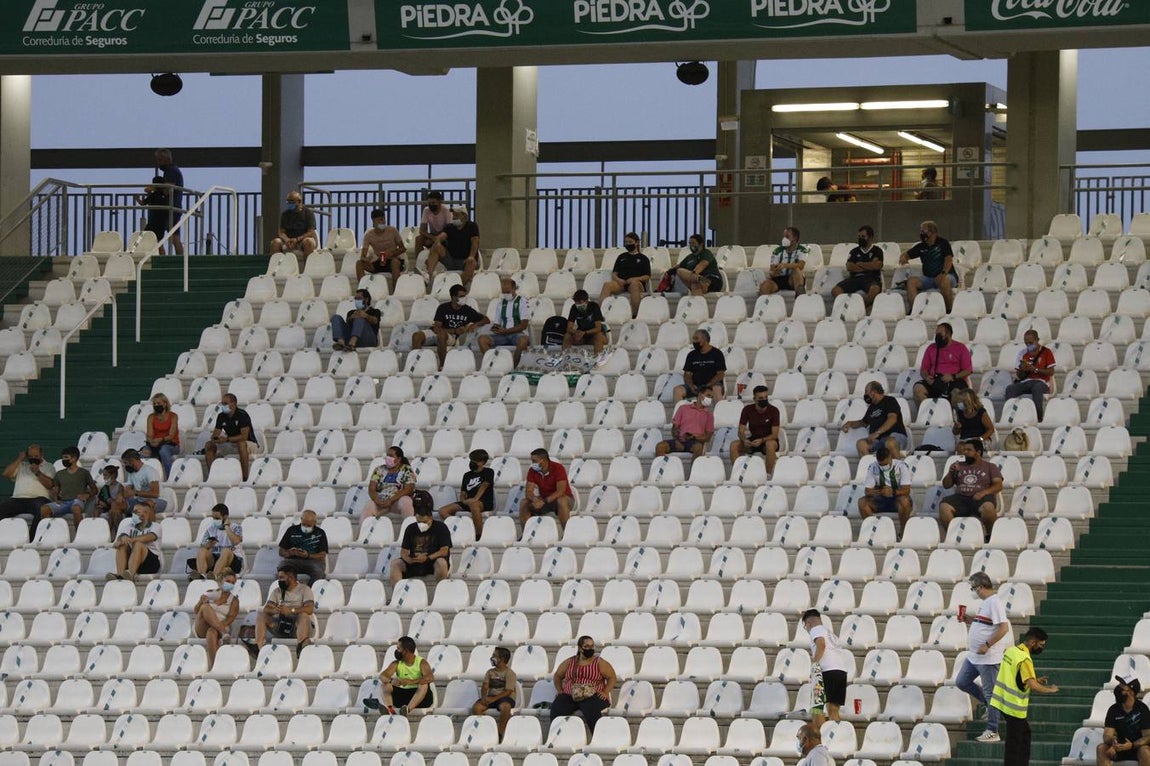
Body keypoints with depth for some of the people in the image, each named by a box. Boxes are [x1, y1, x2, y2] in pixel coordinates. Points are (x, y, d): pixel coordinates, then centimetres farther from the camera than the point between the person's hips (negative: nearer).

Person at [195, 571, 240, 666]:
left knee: (212, 632, -40)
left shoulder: (234, 600, 12)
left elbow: (231, 618, -2)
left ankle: (212, 664, -55)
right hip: (202, 630, 2)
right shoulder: (210, 594, 16)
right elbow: (196, 611, 10)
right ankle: (224, 633, -46)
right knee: (205, 607, -28)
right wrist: (201, 602, -12)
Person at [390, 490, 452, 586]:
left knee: (441, 563, -36)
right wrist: (408, 559, -19)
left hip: (433, 561, -4)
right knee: (395, 563, -17)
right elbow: (404, 551, 6)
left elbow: (444, 550, -9)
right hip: (415, 564, 4)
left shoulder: (441, 528, -2)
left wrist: (427, 558, -23)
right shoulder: (411, 529, 9)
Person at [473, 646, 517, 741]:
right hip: (491, 697, 5)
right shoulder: (490, 672, 15)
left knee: (505, 707, -41)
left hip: (505, 698, -5)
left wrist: (494, 699, -24)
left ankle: (499, 733, -28)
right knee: (476, 707, -23)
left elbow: (508, 691, -12)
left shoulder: (510, 673, -3)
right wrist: (484, 697, -16)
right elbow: (485, 687, 7)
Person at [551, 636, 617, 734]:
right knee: (557, 707, -29)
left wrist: (605, 692, -7)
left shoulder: (600, 663, 7)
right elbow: (557, 676, 25)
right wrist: (559, 690, 9)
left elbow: (612, 677, 7)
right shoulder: (569, 662, 14)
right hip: (569, 696, 3)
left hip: (592, 696, -3)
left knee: (590, 709, -39)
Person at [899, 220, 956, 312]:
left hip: (948, 276, -5)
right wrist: (903, 258, -10)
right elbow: (907, 255, 17)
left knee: (944, 281, -40)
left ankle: (949, 310, -27)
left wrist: (944, 273, -34)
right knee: (911, 281, -19)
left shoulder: (942, 243, -4)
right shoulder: (921, 247, 11)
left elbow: (949, 259, -15)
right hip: (928, 278, 5)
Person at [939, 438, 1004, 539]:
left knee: (988, 507, -39)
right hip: (961, 498, 3)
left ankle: (990, 536, -18)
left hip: (981, 498, -3)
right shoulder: (959, 465, 25)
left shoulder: (990, 467, 17)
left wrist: (983, 492, -14)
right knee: (943, 506, -30)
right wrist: (951, 473, 2)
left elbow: (998, 485, 5)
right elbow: (946, 485, 23)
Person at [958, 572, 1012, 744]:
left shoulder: (994, 602, -17)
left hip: (988, 658, -10)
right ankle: (989, 704, 27)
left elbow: (1003, 628, -25)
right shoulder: (985, 602, 14)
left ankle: (992, 731, 3)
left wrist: (987, 645, -25)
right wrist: (969, 620, 11)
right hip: (974, 656, 10)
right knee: (962, 682, 15)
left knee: (990, 692, -3)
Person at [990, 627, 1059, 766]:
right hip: (1014, 706, -9)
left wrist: (1036, 680, 12)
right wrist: (1050, 690, -14)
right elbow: (1033, 686, -30)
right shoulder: (1025, 659, -22)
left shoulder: (1011, 651, 6)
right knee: (1014, 744, -1)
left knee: (1024, 733, 21)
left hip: (1003, 701, 9)